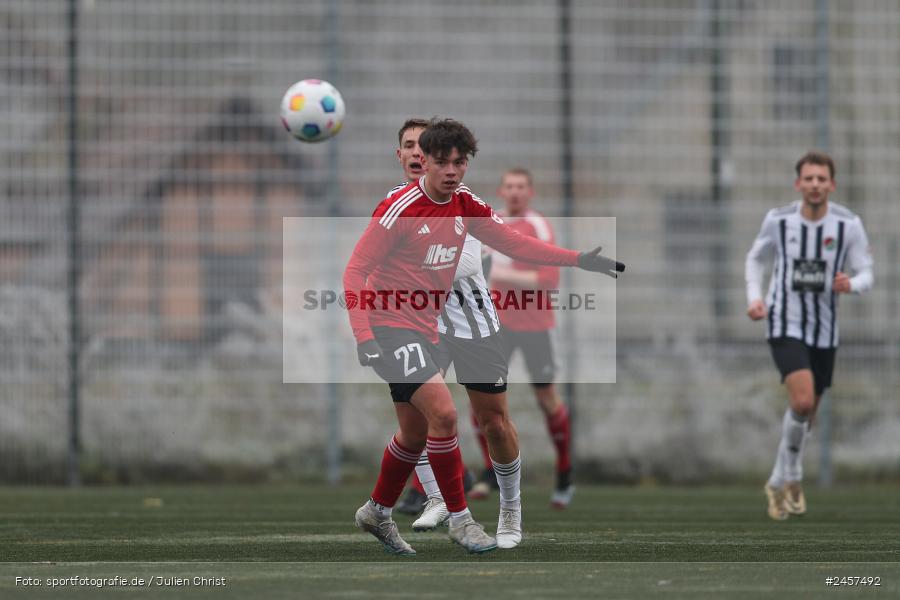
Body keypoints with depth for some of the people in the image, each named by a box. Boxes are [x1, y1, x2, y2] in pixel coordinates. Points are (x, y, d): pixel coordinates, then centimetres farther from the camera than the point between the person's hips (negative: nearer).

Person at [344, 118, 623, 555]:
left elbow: (515, 243, 8)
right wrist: (363, 335, -26)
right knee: (442, 412, -21)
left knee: (416, 433, 17)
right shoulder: (401, 207, -18)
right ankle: (458, 517, -10)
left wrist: (579, 260, -2)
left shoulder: (466, 207, 3)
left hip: (423, 330, 8)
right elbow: (356, 270, -17)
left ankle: (377, 512, 37)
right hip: (389, 326, -8)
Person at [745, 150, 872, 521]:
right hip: (785, 326, -3)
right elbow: (756, 258, 12)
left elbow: (866, 274, -2)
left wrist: (851, 285, -26)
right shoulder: (779, 220, -5)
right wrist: (754, 296, -4)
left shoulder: (848, 225, -6)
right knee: (802, 401, -23)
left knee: (805, 415, 13)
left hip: (824, 331, 3)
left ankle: (779, 483, 35)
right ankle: (793, 477, -3)